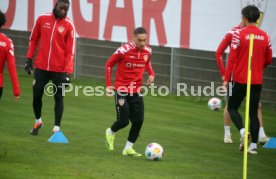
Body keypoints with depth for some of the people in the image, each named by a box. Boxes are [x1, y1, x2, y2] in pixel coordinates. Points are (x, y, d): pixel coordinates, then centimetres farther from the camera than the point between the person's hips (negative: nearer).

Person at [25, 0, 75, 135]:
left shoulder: (69, 25, -5)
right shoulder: (42, 19, 2)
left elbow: (70, 51, -7)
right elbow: (33, 40, 12)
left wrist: (68, 72, -14)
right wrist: (29, 59, 6)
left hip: (59, 69, -2)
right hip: (41, 67, 2)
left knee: (58, 97, 3)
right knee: (36, 95, 7)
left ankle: (57, 129, 9)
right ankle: (38, 121, 31)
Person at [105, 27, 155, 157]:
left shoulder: (147, 51, -1)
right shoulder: (124, 50, -17)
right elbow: (109, 64, -5)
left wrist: (151, 73, 0)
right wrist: (108, 85, -8)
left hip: (136, 91, 5)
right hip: (122, 90, -5)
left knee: (138, 121, -2)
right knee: (124, 121, -6)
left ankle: (128, 148, 14)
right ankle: (111, 132, 28)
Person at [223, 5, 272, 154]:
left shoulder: (239, 34, -10)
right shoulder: (265, 36, 4)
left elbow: (232, 58, -13)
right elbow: (268, 60, 12)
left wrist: (226, 78, -10)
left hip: (240, 80, -4)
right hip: (257, 81, 4)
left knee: (232, 108, 11)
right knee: (254, 113, 10)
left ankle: (242, 131, -14)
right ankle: (253, 145, 7)